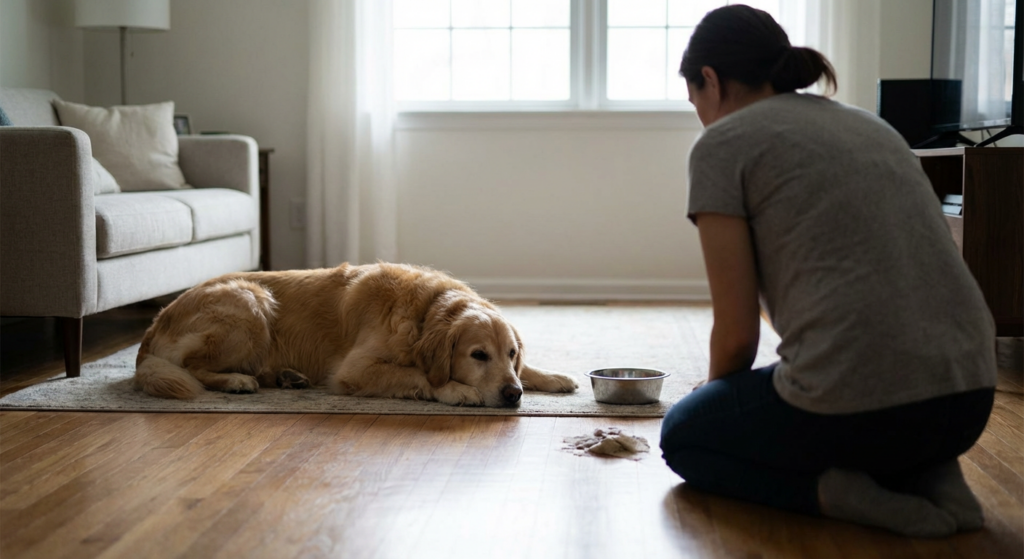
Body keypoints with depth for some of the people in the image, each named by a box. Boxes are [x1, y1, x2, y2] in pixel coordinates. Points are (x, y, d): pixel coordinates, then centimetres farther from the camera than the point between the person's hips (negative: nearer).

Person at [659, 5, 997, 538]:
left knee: (682, 436, 23)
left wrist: (717, 396, 21)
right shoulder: (867, 124, 21)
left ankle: (831, 489, -3)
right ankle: (927, 473, 10)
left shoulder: (723, 143, 1)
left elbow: (736, 333, -2)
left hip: (856, 406, -7)